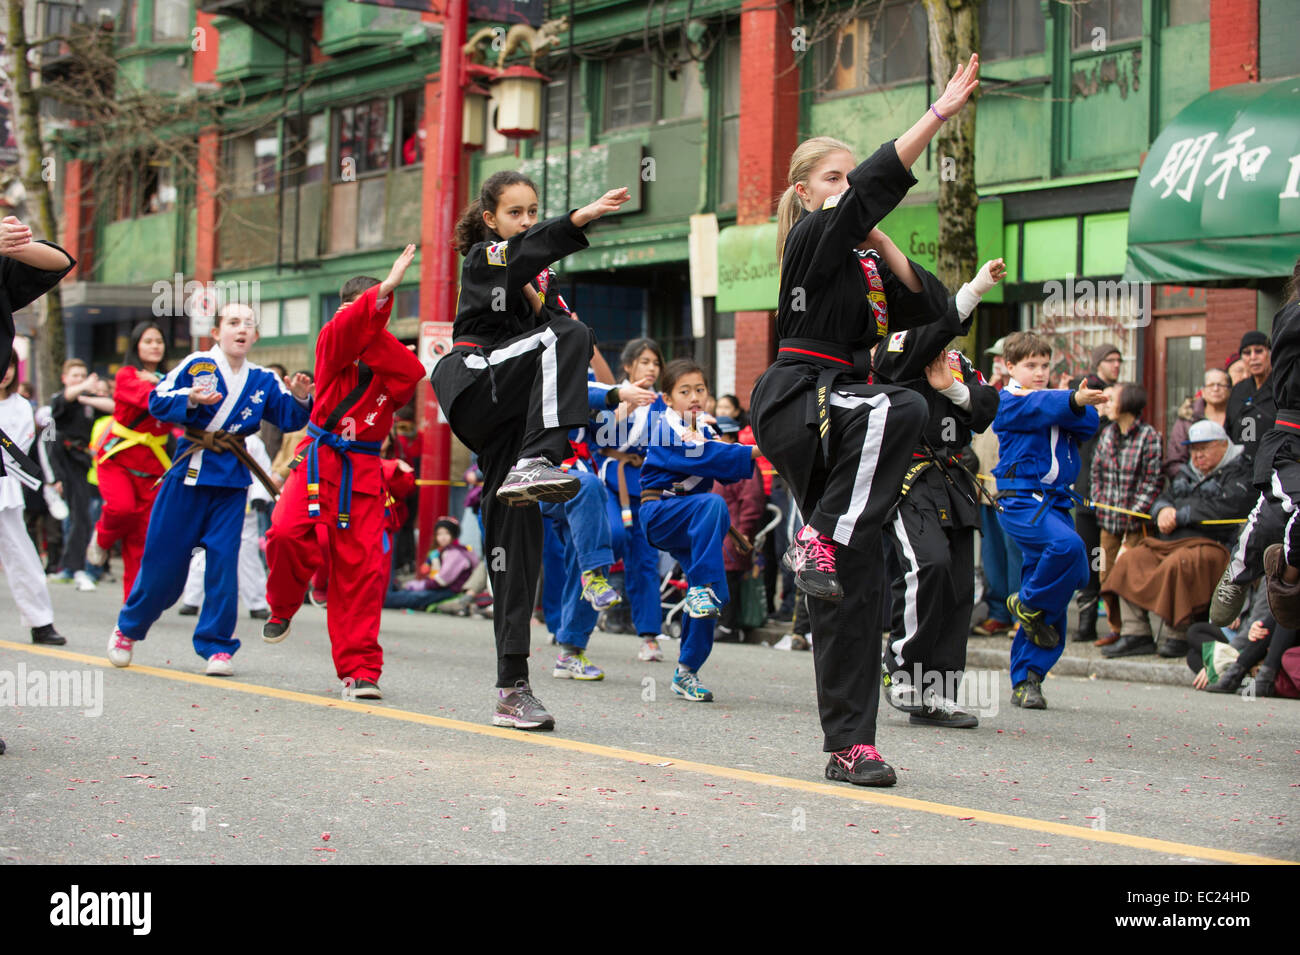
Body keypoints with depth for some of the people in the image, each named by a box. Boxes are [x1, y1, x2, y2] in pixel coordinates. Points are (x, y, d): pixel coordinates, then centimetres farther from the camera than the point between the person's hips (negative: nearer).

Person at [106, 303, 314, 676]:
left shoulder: (263, 381, 5)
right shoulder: (196, 365, -5)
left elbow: (289, 418, 4)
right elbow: (158, 401, -7)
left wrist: (300, 399, -15)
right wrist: (190, 400, -23)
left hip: (232, 480, 2)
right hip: (189, 470, -2)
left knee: (223, 561, -3)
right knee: (163, 558, 4)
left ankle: (217, 645, 6)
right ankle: (127, 629, 26)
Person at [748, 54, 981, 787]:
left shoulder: (861, 260, 20)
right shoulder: (813, 238, -3)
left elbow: (932, 304, 13)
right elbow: (874, 187, -19)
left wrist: (883, 245, 3)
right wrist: (941, 112, -24)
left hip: (834, 412, 8)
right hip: (797, 402, -8)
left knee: (854, 586, 1)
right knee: (900, 409, -38)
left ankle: (850, 745, 2)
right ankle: (819, 538, -24)